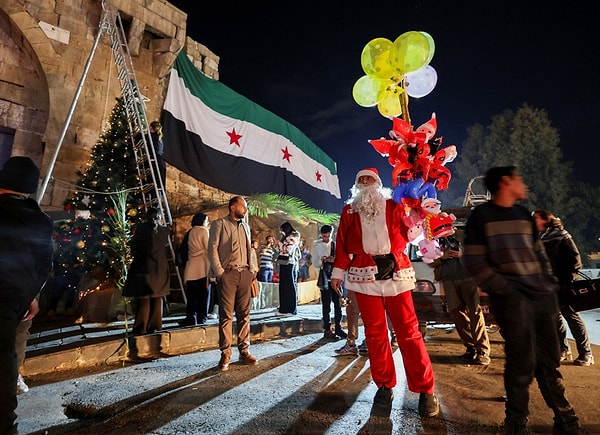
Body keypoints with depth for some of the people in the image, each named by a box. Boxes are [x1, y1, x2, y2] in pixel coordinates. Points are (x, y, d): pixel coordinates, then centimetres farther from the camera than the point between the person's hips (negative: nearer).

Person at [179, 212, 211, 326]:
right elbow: (208, 249, -8)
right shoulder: (204, 231, -4)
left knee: (192, 295, 8)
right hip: (202, 267, -5)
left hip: (191, 268, 5)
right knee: (203, 294, 4)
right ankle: (202, 318, 8)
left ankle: (191, 318, 8)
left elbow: (188, 250, 11)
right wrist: (210, 267, -5)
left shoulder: (191, 232, 13)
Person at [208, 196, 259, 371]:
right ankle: (225, 355, 7)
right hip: (228, 273, -5)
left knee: (244, 314, 7)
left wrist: (252, 269, 8)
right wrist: (219, 272, -11)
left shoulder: (246, 227, 19)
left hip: (245, 273, 5)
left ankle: (244, 351, 15)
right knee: (226, 315, -1)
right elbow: (212, 249, -4)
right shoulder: (219, 224, 2)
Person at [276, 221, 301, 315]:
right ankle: (284, 307, 21)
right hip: (284, 264, 9)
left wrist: (279, 243, -8)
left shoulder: (293, 238, -6)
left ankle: (291, 309, 0)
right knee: (283, 286, 12)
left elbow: (287, 249, -16)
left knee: (290, 286, -5)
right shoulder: (286, 238, 18)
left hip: (289, 264, -9)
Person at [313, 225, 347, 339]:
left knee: (338, 303, 8)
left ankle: (338, 328, 20)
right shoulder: (317, 246, 4)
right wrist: (322, 260, -16)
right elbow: (315, 264, 3)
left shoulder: (335, 245, 9)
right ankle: (327, 330, 9)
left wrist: (334, 260, -11)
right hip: (325, 278, -3)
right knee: (326, 305, 0)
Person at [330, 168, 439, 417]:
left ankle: (425, 389, 13)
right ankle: (385, 385, 22)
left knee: (408, 330, 0)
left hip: (395, 271, 0)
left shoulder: (393, 206, 13)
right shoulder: (349, 210, 13)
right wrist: (338, 271, 7)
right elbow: (343, 243, 10)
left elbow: (407, 234, 9)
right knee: (375, 331, 7)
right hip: (364, 274, 1)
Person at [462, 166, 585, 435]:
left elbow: (539, 254, 21)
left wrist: (551, 287, 10)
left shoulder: (523, 215, 17)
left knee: (549, 361, 14)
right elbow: (474, 261, -9)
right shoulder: (481, 215, -4)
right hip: (511, 298, -6)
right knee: (522, 364, -3)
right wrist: (504, 289, -14)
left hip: (541, 296, 6)